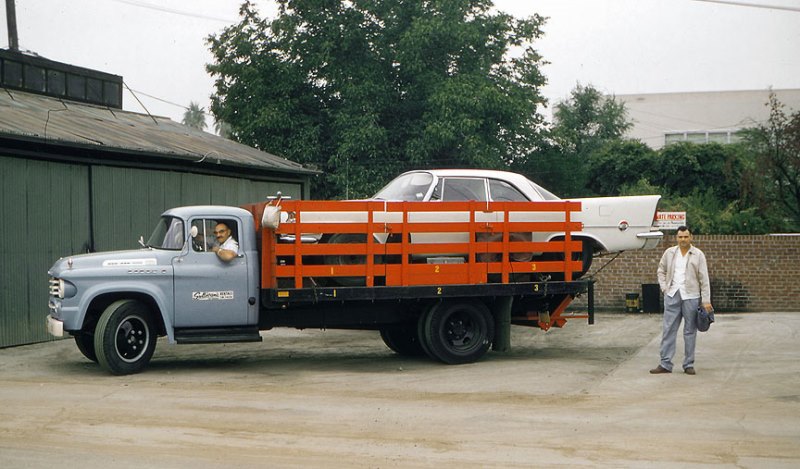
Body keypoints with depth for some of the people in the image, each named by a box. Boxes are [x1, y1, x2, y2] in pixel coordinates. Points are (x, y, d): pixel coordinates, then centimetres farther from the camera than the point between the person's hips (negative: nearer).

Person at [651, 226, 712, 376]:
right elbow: (661, 270, 18)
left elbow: (704, 279, -3)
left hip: (691, 297, -2)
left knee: (690, 331, 4)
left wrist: (706, 300, -9)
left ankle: (689, 365, 12)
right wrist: (664, 287, 4)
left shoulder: (698, 255, -2)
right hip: (672, 296, 2)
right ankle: (665, 364, 6)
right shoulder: (669, 253, 6)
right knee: (669, 330, 2)